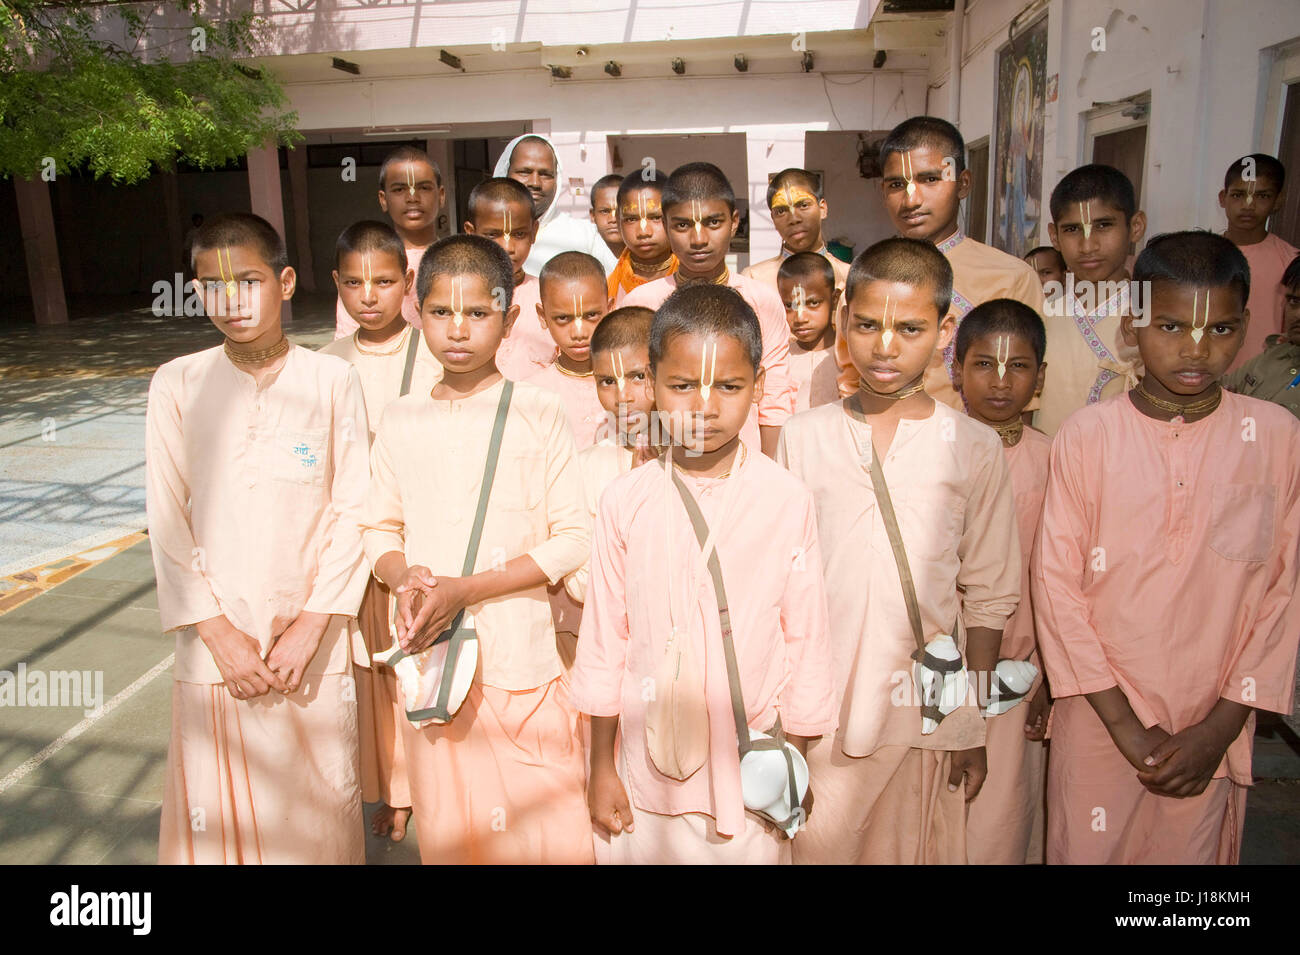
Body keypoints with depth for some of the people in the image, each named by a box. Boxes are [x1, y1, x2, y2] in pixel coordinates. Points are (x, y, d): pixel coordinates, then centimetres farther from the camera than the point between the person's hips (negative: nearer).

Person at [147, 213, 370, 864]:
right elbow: (167, 519, -1)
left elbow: (352, 510, -3)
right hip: (216, 643, 1)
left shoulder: (332, 381, -3)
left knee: (321, 808, 11)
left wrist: (312, 623, -9)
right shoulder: (177, 385, -1)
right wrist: (217, 632, -7)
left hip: (312, 642, 0)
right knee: (219, 815, 11)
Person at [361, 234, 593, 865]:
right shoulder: (402, 420, 3)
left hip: (518, 659, -3)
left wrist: (465, 589, -16)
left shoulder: (538, 415, -7)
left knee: (538, 832, 5)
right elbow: (379, 528, 11)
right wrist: (405, 579, -12)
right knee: (444, 829, 16)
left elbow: (572, 539, -8)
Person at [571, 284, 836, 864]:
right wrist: (600, 766, 5)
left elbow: (804, 636, -1)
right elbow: (604, 632, 0)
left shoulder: (787, 501, -9)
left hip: (752, 772, 0)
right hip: (648, 769, 1)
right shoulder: (625, 501, -6)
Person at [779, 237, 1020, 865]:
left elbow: (988, 596, 3)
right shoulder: (803, 437, 1)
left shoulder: (973, 448, -2)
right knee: (814, 848, 9)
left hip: (924, 719, 0)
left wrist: (974, 726, 4)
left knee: (914, 849, 10)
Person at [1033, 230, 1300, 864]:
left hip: (1211, 728, 1)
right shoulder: (1086, 436, -7)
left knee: (1193, 850, 13)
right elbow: (1056, 582, -7)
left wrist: (1219, 729, -6)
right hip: (1098, 720, -1)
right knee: (1084, 850, 10)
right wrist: (1124, 725, -9)